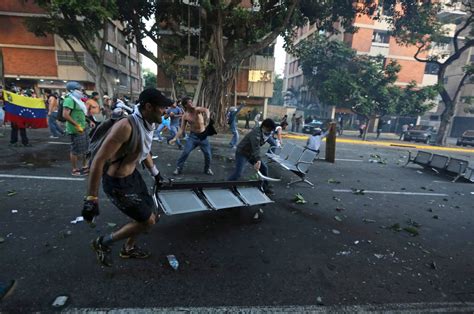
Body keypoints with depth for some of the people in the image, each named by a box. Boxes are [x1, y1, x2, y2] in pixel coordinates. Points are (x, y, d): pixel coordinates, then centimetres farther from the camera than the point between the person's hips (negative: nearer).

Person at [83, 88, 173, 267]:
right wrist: (91, 199, -25)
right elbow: (98, 161, -28)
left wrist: (154, 172, 25)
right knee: (148, 221, 1)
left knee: (149, 212, 20)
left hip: (133, 175, 9)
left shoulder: (148, 125, -2)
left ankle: (128, 249, 45)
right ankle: (103, 242, 23)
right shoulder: (126, 126, -31)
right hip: (117, 183, -9)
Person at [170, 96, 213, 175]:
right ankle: (178, 168, 10)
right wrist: (175, 138, -15)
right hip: (193, 135, 1)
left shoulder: (197, 109, -13)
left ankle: (207, 169, 25)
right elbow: (182, 129, -4)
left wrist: (207, 118, -57)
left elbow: (206, 110, -36)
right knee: (185, 152, -7)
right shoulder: (185, 116, -6)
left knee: (207, 153, 2)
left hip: (203, 135, 0)